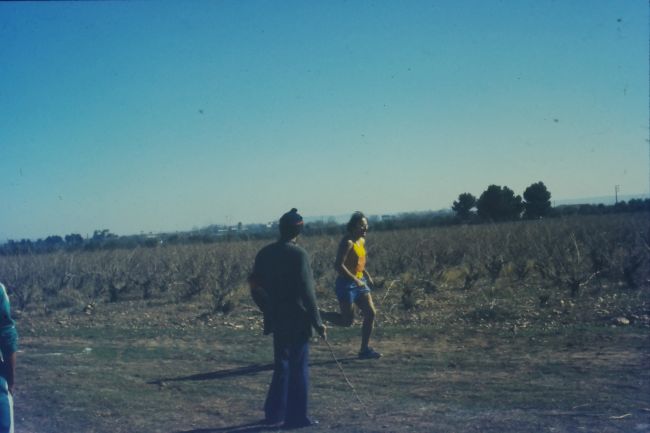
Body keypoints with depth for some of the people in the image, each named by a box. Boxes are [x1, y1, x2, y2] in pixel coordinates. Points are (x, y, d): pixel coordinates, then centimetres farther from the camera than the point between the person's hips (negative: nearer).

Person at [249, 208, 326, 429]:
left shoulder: (264, 254, 4)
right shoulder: (298, 254, -14)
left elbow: (255, 287, 9)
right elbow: (307, 292, -16)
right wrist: (317, 322, -11)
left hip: (277, 319, 6)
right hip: (297, 320, -6)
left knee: (281, 365, 19)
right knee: (298, 368, 3)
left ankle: (274, 413, 24)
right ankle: (296, 417, 8)